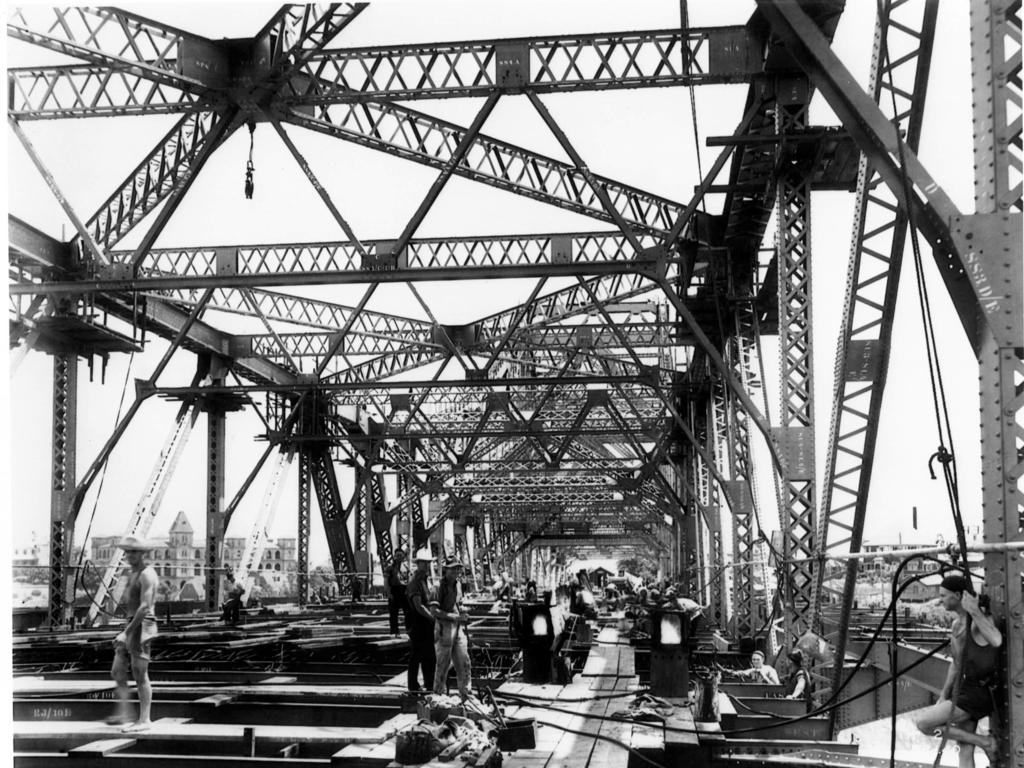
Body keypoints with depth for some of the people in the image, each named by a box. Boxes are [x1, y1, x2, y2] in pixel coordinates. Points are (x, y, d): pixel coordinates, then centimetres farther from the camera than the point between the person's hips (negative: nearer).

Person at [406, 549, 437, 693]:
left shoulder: (427, 579, 12)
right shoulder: (415, 581, -16)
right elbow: (419, 606, -22)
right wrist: (433, 617, -18)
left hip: (427, 623, 8)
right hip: (417, 623, -8)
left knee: (429, 655, 14)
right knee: (416, 655, 2)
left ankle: (430, 684, 23)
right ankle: (413, 685, 13)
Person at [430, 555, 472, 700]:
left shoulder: (458, 585, 11)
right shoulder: (439, 586, -12)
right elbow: (434, 610, -19)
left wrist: (463, 612, 7)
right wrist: (455, 617, -21)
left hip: (458, 628, 7)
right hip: (444, 628, -7)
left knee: (463, 662, 6)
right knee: (443, 664, 1)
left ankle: (465, 694, 13)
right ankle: (439, 694, 13)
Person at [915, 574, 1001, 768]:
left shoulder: (979, 617, -15)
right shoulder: (957, 623, 13)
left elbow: (996, 641, -38)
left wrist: (974, 611, -35)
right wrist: (943, 696, 19)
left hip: (978, 692, -9)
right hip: (966, 689, 9)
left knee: (923, 723, -13)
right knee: (965, 750, 8)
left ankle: (985, 742, -3)